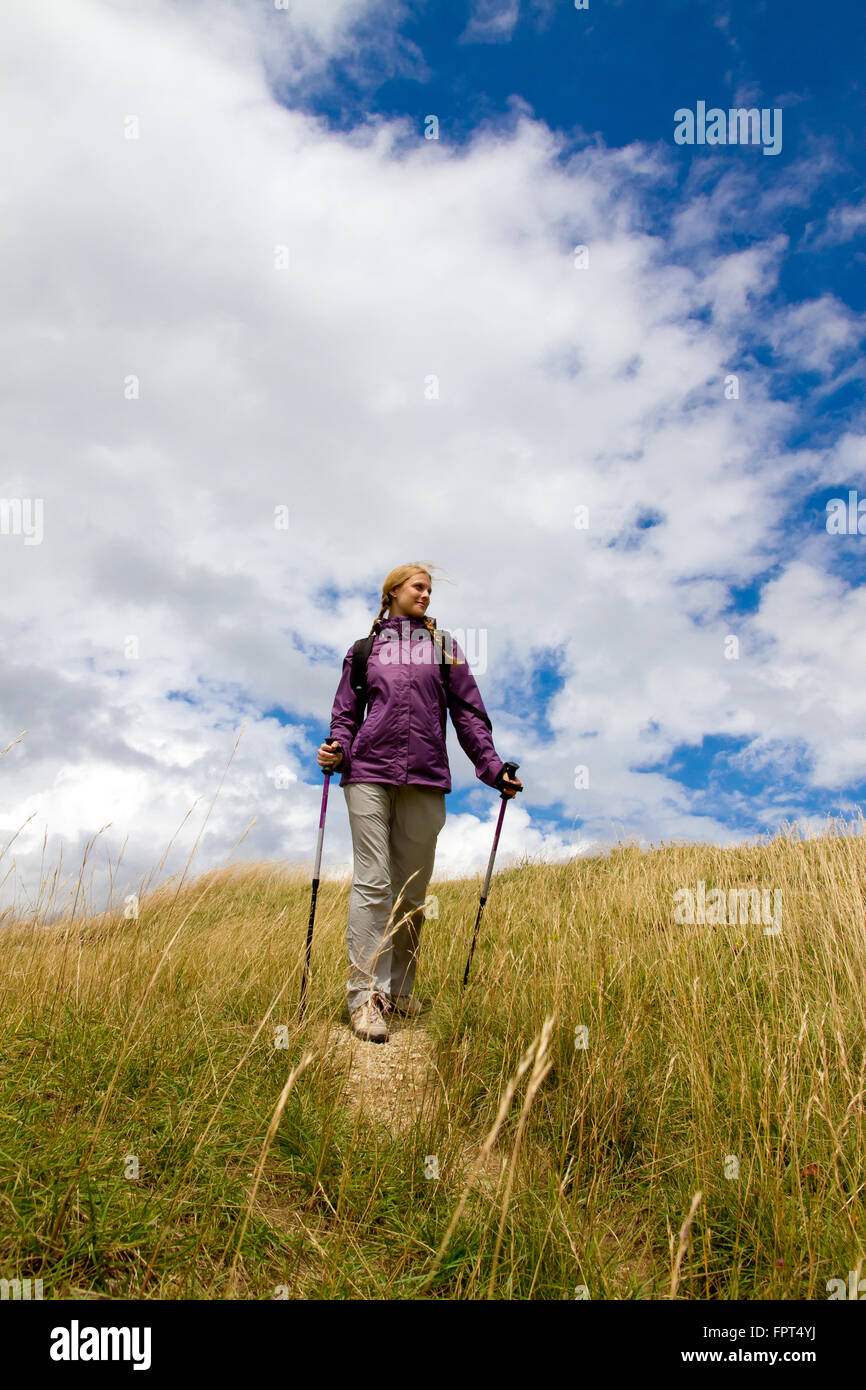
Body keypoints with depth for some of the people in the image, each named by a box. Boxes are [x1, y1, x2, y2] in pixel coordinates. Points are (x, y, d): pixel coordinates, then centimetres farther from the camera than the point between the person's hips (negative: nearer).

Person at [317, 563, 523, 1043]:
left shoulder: (444, 647, 17)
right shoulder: (364, 648, 16)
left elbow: (468, 713, 14)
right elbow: (346, 711, 15)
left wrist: (493, 768, 6)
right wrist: (337, 749, -5)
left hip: (426, 779, 2)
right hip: (370, 774, -1)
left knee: (412, 891, 5)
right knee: (372, 883, -8)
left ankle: (399, 989, 17)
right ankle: (366, 994, -5)